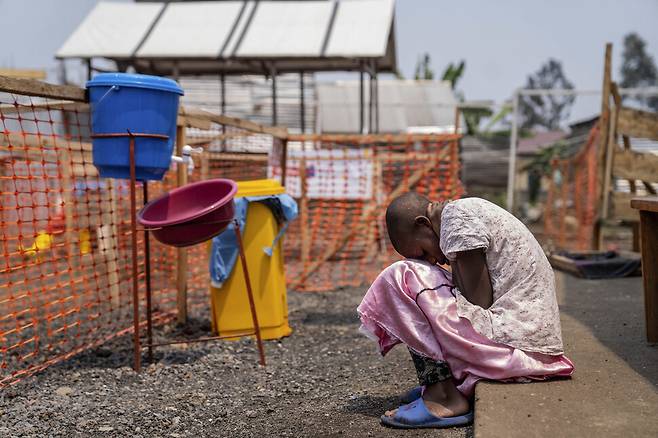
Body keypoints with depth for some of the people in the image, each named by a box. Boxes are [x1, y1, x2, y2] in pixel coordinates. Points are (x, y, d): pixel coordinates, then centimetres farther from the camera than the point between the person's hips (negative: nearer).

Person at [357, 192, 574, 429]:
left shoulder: (457, 216, -10)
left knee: (401, 279, -5)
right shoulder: (473, 209, 19)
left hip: (515, 345, -10)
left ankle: (444, 396, -8)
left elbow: (478, 303, -14)